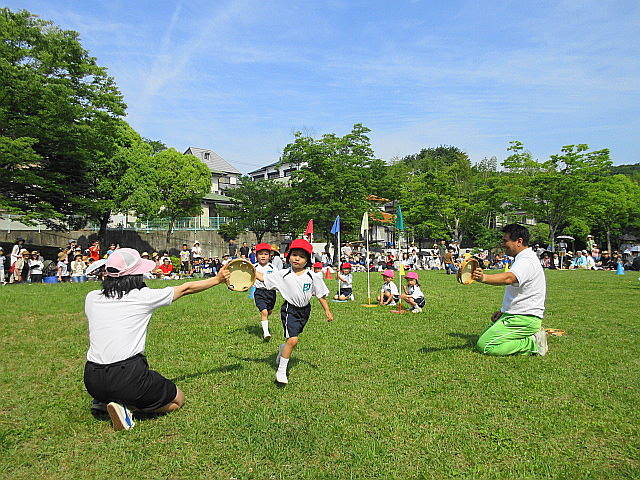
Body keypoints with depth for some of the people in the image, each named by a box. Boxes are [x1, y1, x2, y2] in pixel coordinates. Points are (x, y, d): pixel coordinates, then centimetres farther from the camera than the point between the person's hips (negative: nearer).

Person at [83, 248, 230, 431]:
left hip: (91, 380, 7)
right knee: (178, 399, 14)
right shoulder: (144, 296, -6)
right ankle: (125, 406, -4)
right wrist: (218, 279, 22)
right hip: (127, 377, -6)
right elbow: (186, 288, 8)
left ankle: (104, 401, 13)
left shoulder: (91, 298, 6)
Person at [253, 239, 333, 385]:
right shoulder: (283, 275, -9)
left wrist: (327, 310, 2)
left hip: (304, 309, 3)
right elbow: (262, 277, -5)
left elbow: (321, 294, 2)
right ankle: (281, 372, 1)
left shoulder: (313, 277, -7)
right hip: (290, 309, -3)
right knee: (292, 340, -15)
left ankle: (282, 350, 54)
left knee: (292, 338, 18)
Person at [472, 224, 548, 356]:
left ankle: (533, 344, -7)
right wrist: (503, 311, 16)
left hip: (523, 319, -11)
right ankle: (533, 336, 10)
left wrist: (484, 278, -58)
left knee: (485, 346, -17)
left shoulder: (527, 261, -19)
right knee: (484, 336, 14)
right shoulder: (524, 259, 17)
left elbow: (509, 278, -42)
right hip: (514, 315, 11)